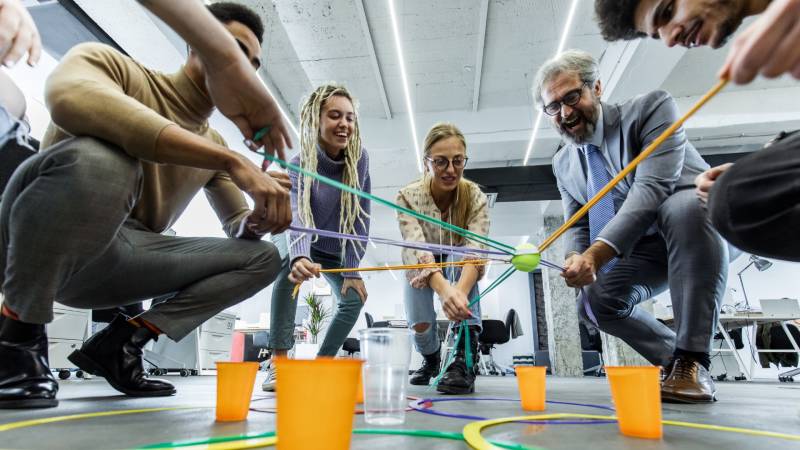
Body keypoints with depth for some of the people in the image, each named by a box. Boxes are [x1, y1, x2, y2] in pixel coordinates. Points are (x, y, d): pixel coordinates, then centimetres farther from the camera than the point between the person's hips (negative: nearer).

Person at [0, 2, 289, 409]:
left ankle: (120, 343, -5)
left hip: (119, 262, 6)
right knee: (101, 157, -35)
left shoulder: (214, 146, 10)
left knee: (262, 257, -1)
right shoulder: (110, 63, -6)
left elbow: (238, 227, 15)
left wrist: (261, 216, -12)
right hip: (40, 246, -5)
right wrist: (233, 162, -35)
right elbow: (69, 96, -31)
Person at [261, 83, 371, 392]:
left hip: (339, 250, 3)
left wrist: (353, 269, -22)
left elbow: (361, 216, -19)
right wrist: (300, 257, -67)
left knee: (353, 298, -11)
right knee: (289, 270, -32)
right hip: (306, 247, -3)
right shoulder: (300, 164, -29)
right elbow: (297, 215, -46)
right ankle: (278, 362, -25)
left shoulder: (360, 159, -21)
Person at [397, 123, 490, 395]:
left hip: (460, 269, 0)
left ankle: (465, 357, -33)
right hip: (422, 270, 0)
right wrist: (444, 289, -60)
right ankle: (431, 358, 19)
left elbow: (475, 251, -38)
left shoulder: (475, 198, -24)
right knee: (420, 324, -20)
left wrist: (460, 290, -59)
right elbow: (417, 250, -41)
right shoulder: (408, 197, -26)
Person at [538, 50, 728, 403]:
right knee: (594, 301, -13)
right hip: (644, 247, 6)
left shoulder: (651, 108, -15)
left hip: (704, 219, -5)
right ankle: (677, 362, 7)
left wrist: (598, 253, -41)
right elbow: (578, 228, 3)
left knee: (684, 206, -38)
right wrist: (578, 259, -22)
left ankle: (692, 362, -29)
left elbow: (652, 187, -30)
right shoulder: (563, 164, 3)